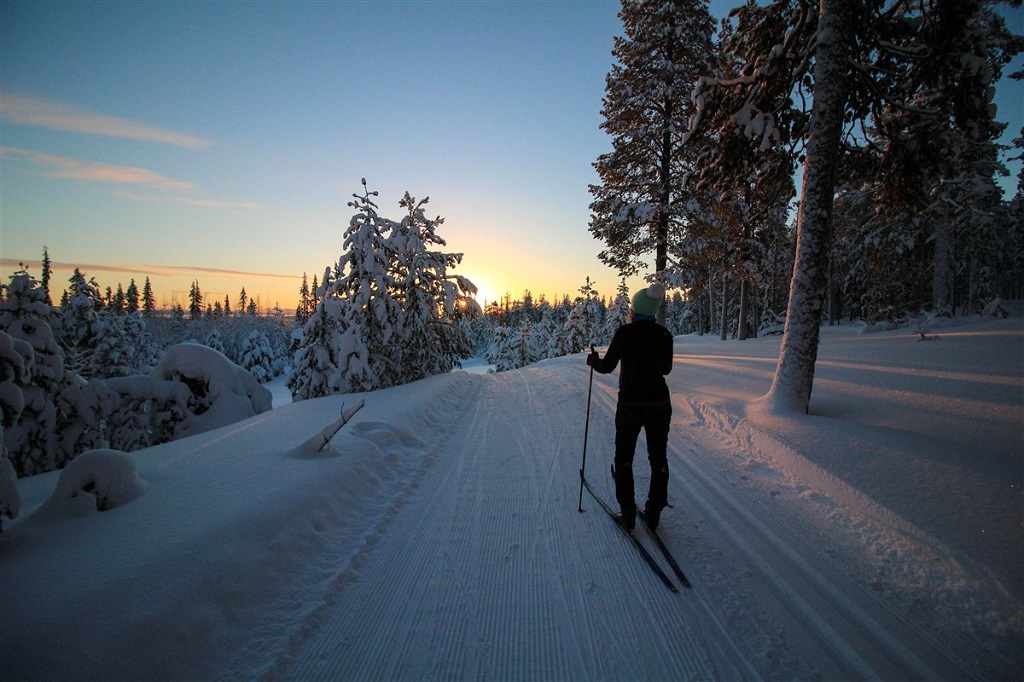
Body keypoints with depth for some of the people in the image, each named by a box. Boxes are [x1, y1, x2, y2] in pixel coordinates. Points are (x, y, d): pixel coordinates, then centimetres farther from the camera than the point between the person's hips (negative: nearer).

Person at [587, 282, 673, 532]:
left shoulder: (625, 332, -12)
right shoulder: (664, 334, 0)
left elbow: (607, 366, -9)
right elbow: (666, 368, 12)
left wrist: (593, 361, 11)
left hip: (630, 404, -3)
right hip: (660, 403, 4)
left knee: (624, 458, 12)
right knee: (658, 457, 15)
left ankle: (628, 514, 14)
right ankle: (654, 513, 22)